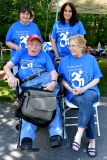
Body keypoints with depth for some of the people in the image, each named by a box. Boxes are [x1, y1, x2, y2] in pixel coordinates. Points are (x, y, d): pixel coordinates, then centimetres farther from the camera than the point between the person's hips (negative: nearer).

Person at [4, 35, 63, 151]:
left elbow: (53, 72, 9)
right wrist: (11, 77, -9)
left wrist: (53, 82, -15)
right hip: (28, 85, 0)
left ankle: (56, 134, -31)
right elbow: (7, 67, 15)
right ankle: (27, 138, -36)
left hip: (46, 79, 1)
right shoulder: (21, 53, 26)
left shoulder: (45, 55, 24)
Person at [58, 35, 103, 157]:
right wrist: (71, 90, -10)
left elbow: (97, 79, 4)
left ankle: (79, 134, -33)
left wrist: (84, 88, -12)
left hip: (90, 91, 0)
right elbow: (62, 79, 8)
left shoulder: (90, 59, 5)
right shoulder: (65, 60, 6)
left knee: (87, 98, -37)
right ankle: (92, 140, -22)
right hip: (73, 94, 0)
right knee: (87, 104, -33)